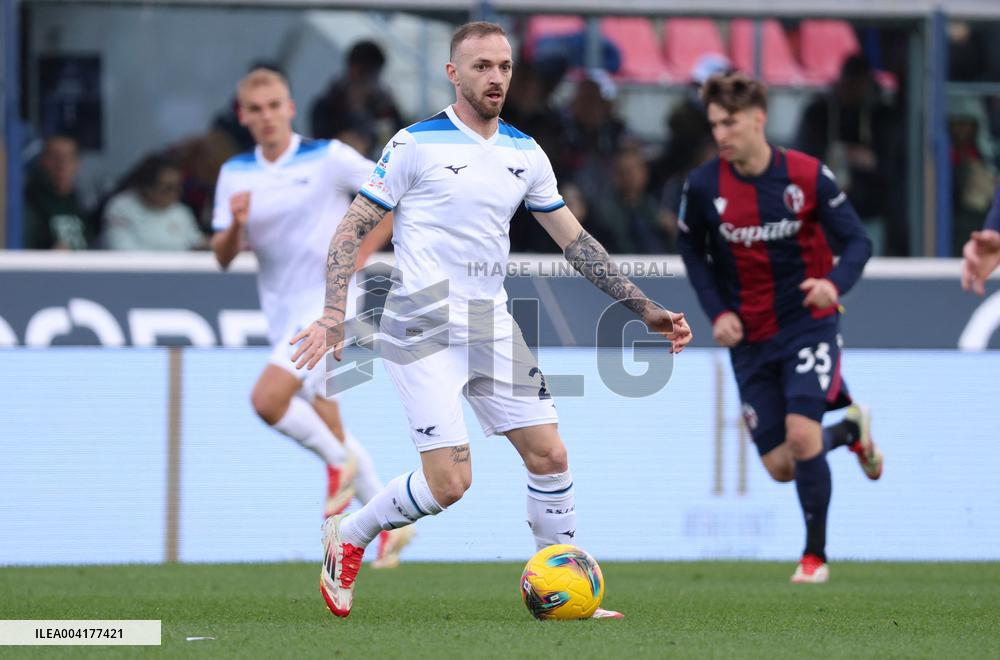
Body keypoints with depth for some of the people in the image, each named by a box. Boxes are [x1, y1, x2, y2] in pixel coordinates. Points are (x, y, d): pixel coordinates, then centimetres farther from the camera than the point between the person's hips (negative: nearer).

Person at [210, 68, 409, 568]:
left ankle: (339, 460, 1)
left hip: (326, 300, -6)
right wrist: (236, 225, -17)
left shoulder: (327, 158, -9)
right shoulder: (235, 174, 6)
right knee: (327, 426, 12)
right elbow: (223, 257, 5)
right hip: (283, 312, 6)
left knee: (267, 400, -24)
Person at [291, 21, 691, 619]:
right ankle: (348, 537, 12)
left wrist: (645, 309, 8)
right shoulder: (416, 145, -8)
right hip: (424, 330, -6)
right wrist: (334, 317, -16)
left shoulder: (526, 154, 8)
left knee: (550, 456, 1)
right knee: (449, 484, -13)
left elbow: (575, 240, 14)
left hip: (493, 326, 6)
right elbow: (354, 228, -5)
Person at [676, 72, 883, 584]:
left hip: (808, 324, -3)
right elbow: (692, 250, 10)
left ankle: (815, 555, -3)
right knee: (780, 466, 2)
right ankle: (849, 429, 35)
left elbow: (857, 241, -5)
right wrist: (717, 312, -3)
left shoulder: (807, 176, -12)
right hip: (748, 338, 3)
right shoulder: (703, 186, -8)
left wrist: (835, 283, -26)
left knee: (801, 433, -21)